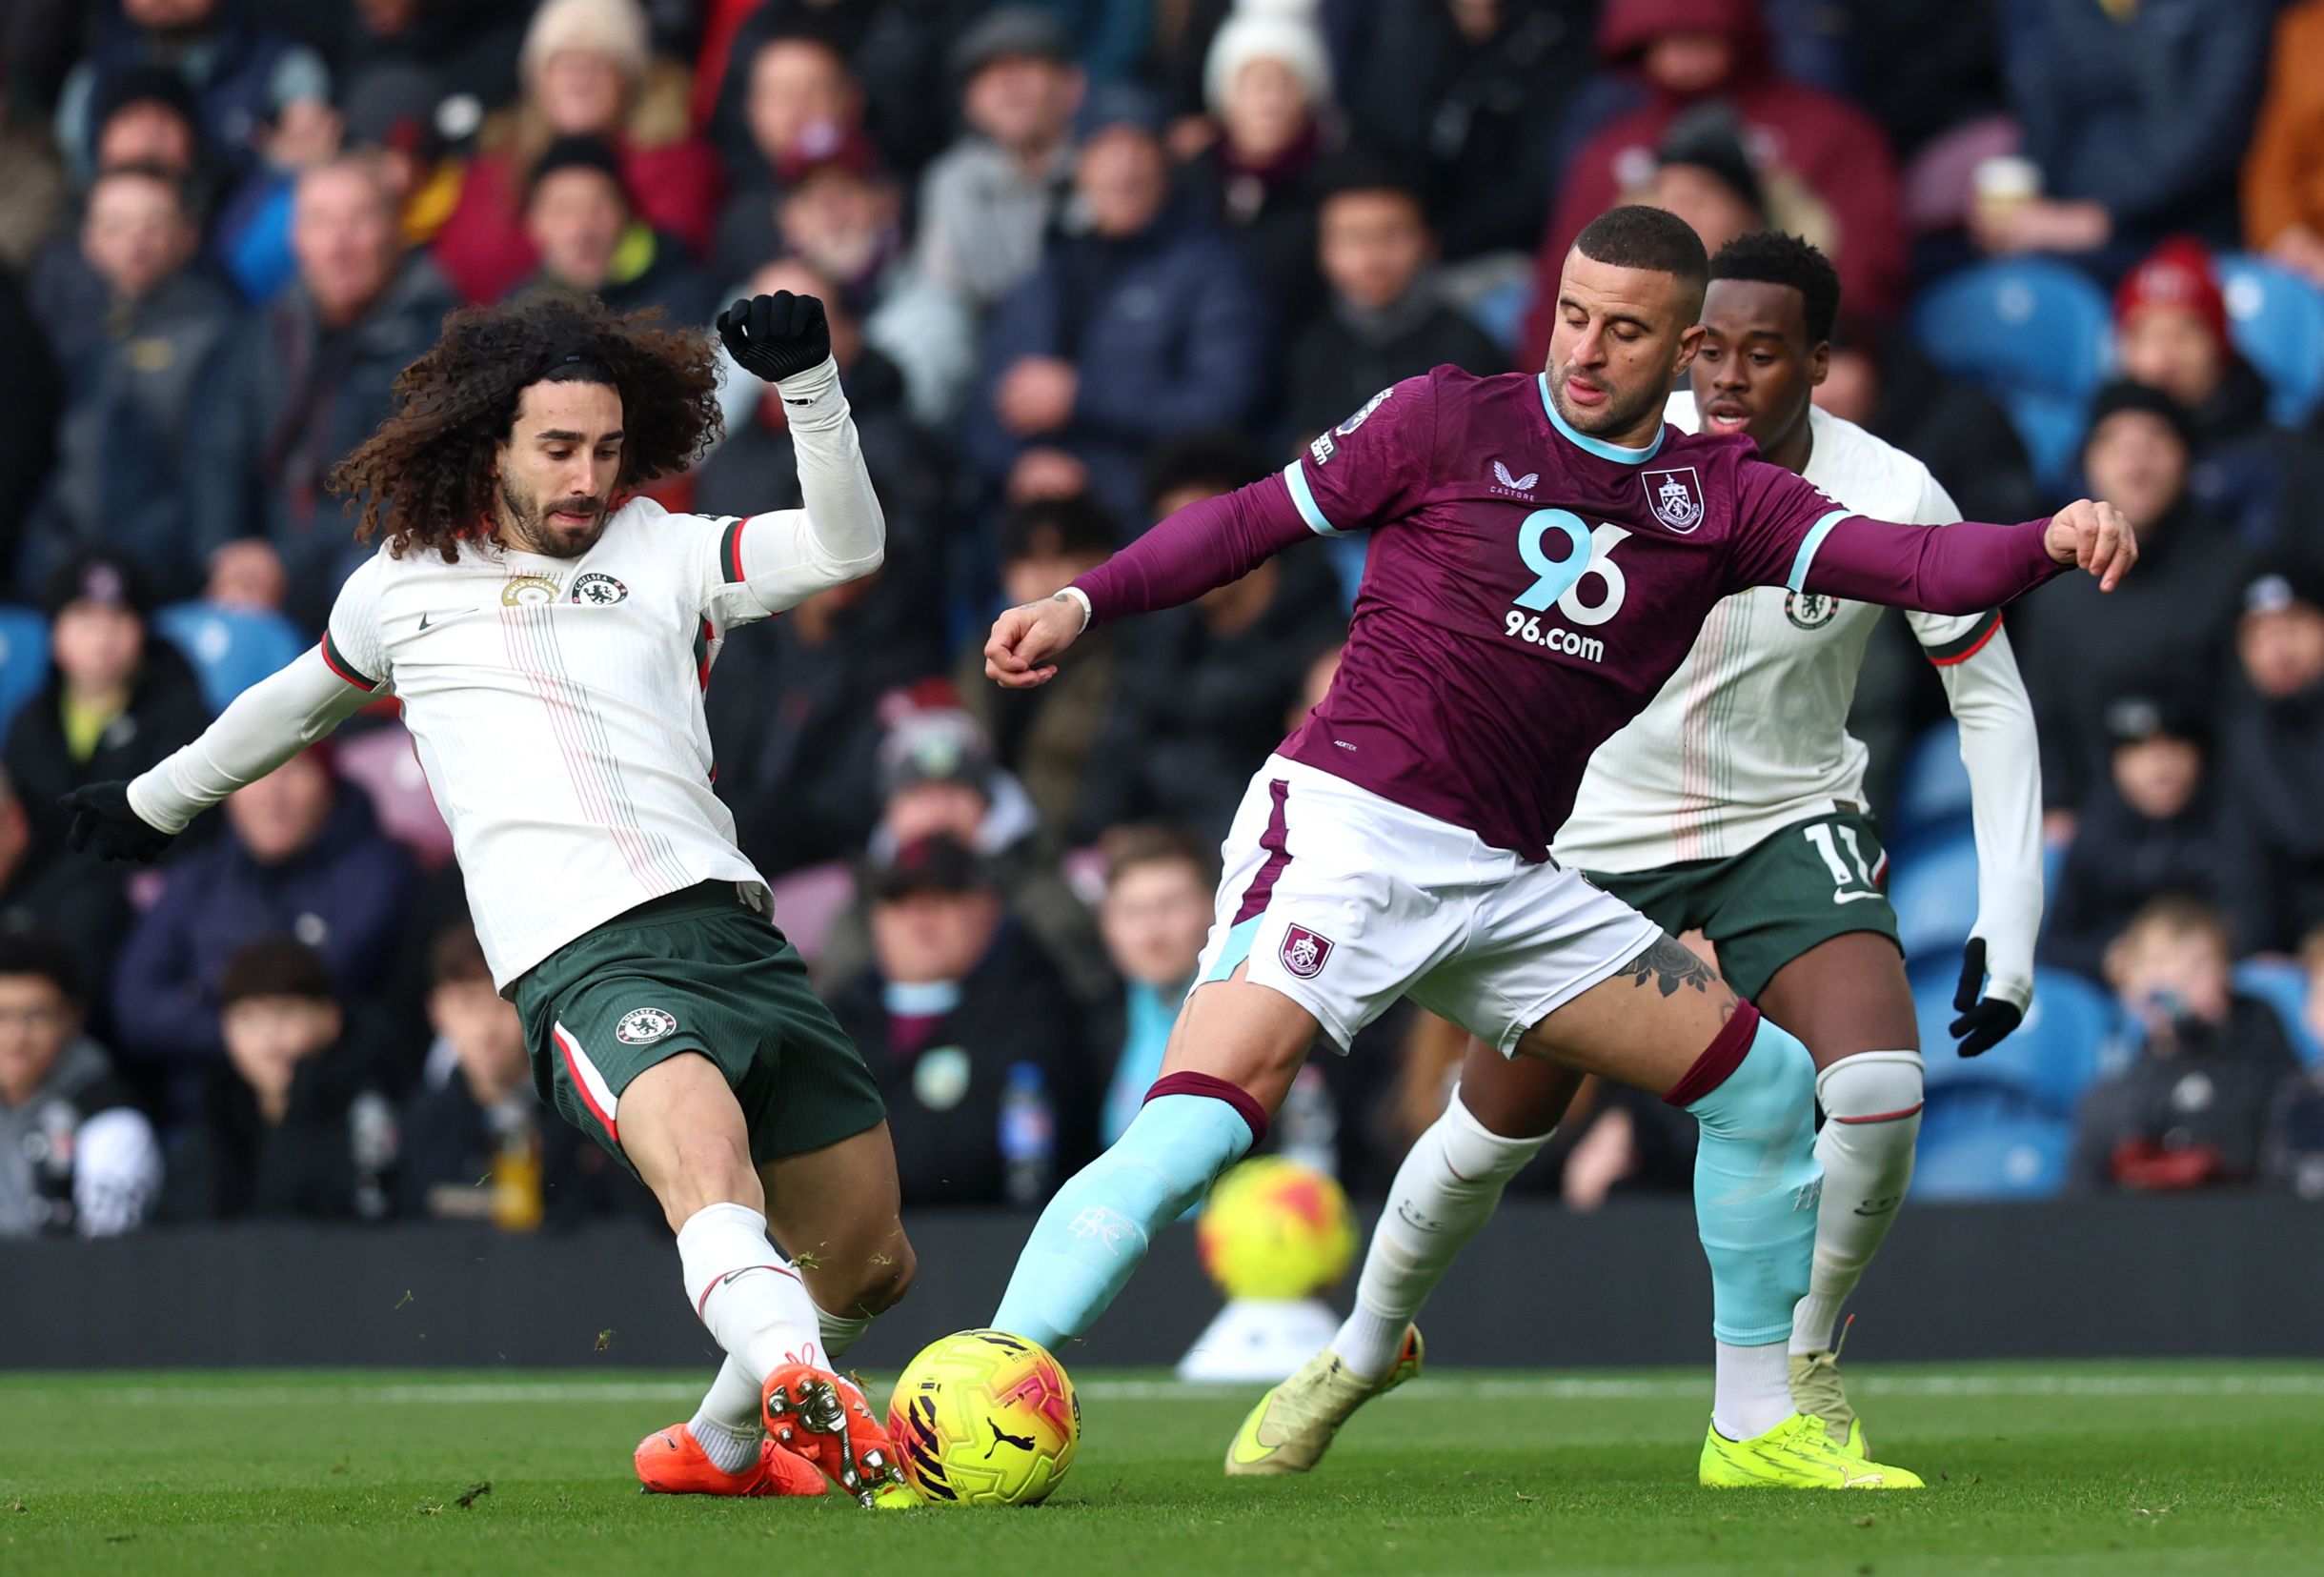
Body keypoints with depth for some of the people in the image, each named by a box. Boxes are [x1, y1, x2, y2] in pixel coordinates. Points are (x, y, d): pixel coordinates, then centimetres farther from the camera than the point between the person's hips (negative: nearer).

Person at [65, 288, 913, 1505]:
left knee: (870, 1261, 7)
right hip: (580, 959, -4)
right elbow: (300, 701, 37)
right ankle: (806, 1400, -59)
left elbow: (845, 546, 4)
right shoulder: (399, 586, 17)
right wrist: (158, 801, 51)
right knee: (707, 1156, -35)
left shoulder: (662, 555, 16)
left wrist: (809, 386, -10)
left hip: (726, 930, 4)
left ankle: (721, 1447, 32)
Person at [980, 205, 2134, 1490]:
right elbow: (1257, 518, 7)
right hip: (1347, 823, -6)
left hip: (1507, 882, 6)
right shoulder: (1451, 422, 0)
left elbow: (1914, 565, -2)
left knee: (1766, 1082, 7)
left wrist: (2049, 542, -21)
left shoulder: (1718, 498, 9)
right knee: (1200, 1122, -25)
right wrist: (1082, 602, -3)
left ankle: (1758, 1429, 20)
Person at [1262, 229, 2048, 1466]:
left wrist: (2006, 924, -12)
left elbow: (1990, 700, -7)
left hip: (1789, 828, 0)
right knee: (1491, 1135, 7)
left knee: (1879, 1089, -24)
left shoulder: (1891, 501, -19)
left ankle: (1804, 1366, 2)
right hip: (1596, 831, 1)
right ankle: (1361, 1348, 37)